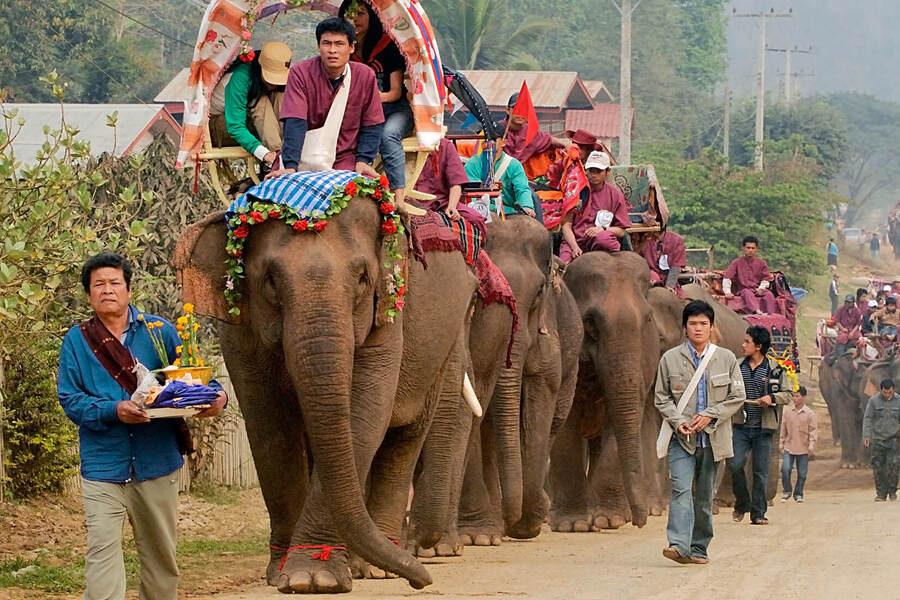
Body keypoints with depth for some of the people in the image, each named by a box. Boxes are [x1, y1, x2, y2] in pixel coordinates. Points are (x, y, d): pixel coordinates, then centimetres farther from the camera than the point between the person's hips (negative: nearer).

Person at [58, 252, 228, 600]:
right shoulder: (77, 341, 5)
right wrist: (113, 411, -20)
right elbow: (70, 398, -2)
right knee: (102, 548, -13)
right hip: (102, 464, -2)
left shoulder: (159, 332, 7)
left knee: (160, 552, 12)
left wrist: (216, 396, -15)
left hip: (156, 463, 2)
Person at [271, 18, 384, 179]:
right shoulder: (300, 73, -9)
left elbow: (371, 126, 5)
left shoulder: (366, 76, -2)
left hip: (346, 160, 1)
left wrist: (363, 160, -11)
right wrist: (290, 166, -28)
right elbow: (295, 123, -18)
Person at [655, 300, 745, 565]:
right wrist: (678, 421, -11)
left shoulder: (726, 359, 6)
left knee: (705, 494, 7)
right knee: (681, 489, -17)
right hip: (682, 437, -2)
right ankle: (679, 545, -27)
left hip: (712, 438, 2)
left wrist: (709, 416, -9)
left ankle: (699, 548, 16)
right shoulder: (670, 359, 4)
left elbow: (737, 397, 6)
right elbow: (661, 397, 7)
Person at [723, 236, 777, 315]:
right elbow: (727, 278, -2)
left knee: (769, 294, -29)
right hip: (743, 290, -2)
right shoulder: (736, 263, 7)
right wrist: (727, 292, -18)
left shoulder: (761, 263, 13)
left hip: (758, 290, 2)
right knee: (747, 293, -37)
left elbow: (766, 279, 12)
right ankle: (757, 311, -63)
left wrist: (761, 288, -10)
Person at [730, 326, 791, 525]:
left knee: (761, 471, 1)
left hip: (763, 428, -2)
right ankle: (742, 505, 11)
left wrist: (772, 398, -16)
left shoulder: (774, 369, 0)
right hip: (741, 426, 2)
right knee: (736, 465, -10)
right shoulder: (737, 367, 8)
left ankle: (758, 513, 8)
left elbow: (787, 394, 3)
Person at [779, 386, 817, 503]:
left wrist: (811, 445, -10)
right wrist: (781, 443, 9)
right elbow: (783, 429, 11)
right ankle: (786, 491, 6)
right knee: (785, 469, -12)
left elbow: (813, 430, -1)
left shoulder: (810, 413, -2)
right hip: (789, 447, 1)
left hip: (803, 448, -1)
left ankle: (798, 494, 17)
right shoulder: (787, 412, 4)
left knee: (802, 473, 3)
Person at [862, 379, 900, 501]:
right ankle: (881, 493, 8)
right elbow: (867, 419, -1)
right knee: (878, 467, -1)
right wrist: (866, 436, -10)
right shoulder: (873, 401, -1)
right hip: (877, 439, 0)